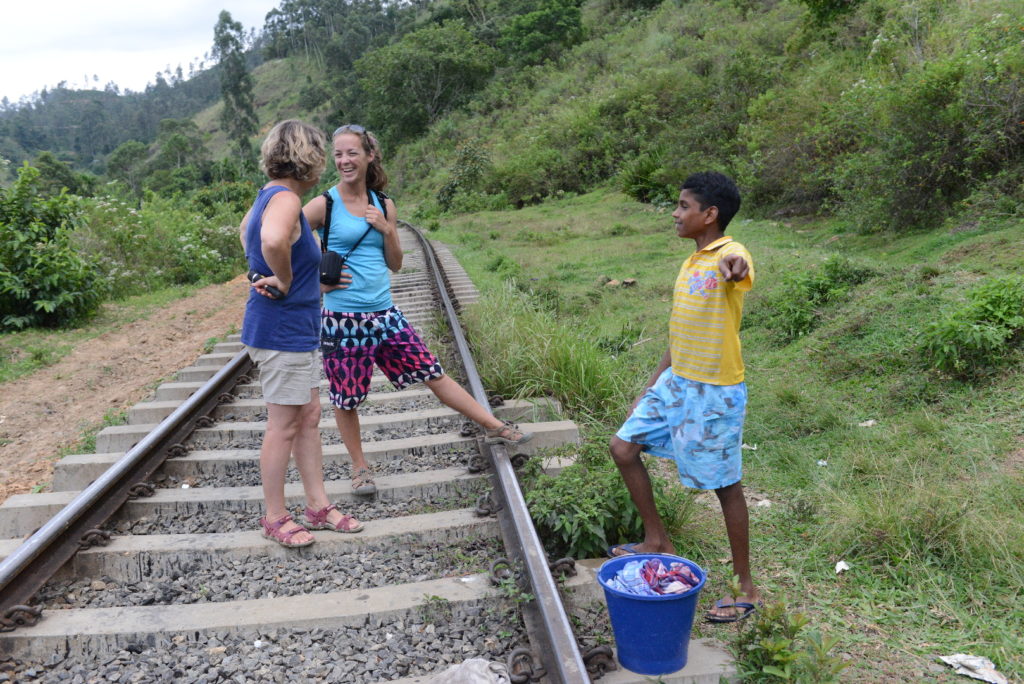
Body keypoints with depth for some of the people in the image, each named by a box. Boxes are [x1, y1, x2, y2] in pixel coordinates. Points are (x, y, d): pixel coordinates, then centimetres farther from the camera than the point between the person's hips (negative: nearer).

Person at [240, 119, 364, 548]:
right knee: (284, 425, 1)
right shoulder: (286, 199, -19)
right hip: (282, 331, -10)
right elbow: (273, 240, -41)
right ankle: (275, 519, 15)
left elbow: (246, 231, 33)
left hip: (296, 330, 10)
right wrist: (284, 280, -23)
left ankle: (318, 506, 26)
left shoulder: (271, 197, 12)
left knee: (309, 417, 15)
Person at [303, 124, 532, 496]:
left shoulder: (383, 204, 8)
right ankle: (360, 466, 29)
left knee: (432, 372, 7)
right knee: (346, 398, 8)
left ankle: (494, 427, 17)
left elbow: (395, 263, 12)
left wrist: (387, 229, -4)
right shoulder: (324, 205, -6)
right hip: (342, 320, -3)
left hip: (384, 314, 3)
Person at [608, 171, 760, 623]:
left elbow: (741, 271, -44)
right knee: (623, 447, 10)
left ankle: (747, 588, 20)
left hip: (715, 393, -9)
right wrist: (651, 387, 19)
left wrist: (735, 263, -68)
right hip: (675, 383, 9)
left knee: (725, 485, 2)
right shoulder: (690, 263, 12)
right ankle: (657, 541, 27)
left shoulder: (729, 255, -16)